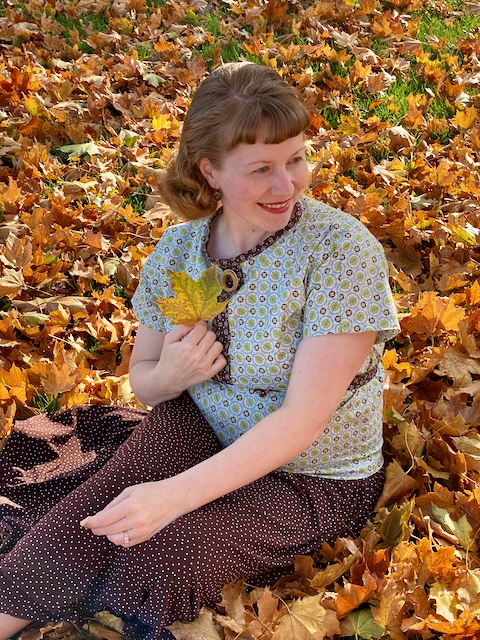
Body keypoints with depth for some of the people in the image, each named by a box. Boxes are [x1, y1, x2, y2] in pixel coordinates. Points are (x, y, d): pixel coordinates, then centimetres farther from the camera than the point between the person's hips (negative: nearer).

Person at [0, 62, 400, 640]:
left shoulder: (342, 250, -20)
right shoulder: (180, 246, -5)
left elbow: (304, 417, -26)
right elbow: (141, 377, 8)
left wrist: (176, 494, -35)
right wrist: (170, 375, -18)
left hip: (316, 480, -3)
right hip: (204, 437, 4)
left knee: (163, 547, -29)